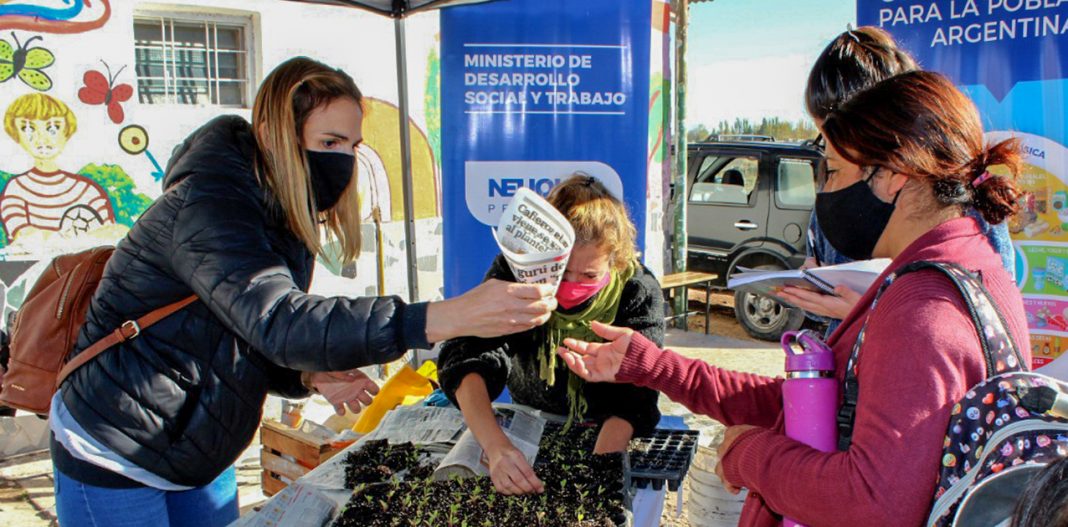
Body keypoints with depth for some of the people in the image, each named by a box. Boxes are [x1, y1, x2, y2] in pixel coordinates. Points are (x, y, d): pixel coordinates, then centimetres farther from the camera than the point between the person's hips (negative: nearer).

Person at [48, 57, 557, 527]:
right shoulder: (206, 207, -26)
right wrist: (446, 318, -52)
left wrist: (309, 376, -12)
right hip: (112, 459, -8)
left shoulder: (287, 222, 2)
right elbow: (278, 323, -42)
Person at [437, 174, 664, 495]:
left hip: (603, 436, -1)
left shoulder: (639, 293, -21)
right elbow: (469, 359, -30)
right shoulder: (513, 272, -20)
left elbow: (632, 398, -25)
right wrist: (497, 448, -47)